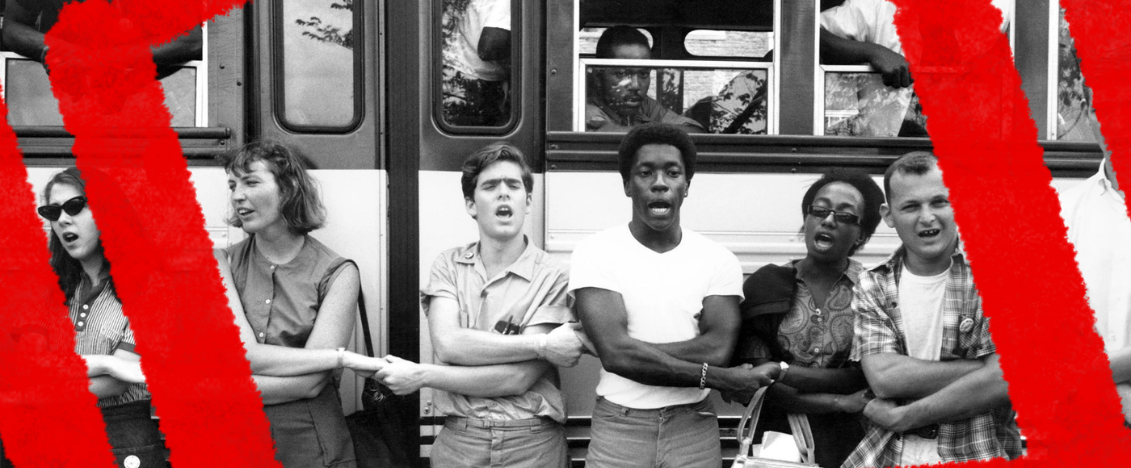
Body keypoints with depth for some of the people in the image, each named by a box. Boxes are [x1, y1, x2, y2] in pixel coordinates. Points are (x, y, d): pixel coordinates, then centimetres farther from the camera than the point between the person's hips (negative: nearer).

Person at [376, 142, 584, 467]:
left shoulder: (552, 277, -10)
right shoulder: (448, 265, 2)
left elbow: (517, 378, -16)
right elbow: (447, 344, -14)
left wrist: (421, 376, -13)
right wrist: (540, 345, -19)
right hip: (458, 441, 2)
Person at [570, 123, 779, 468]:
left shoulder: (719, 260, 0)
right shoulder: (595, 253, -7)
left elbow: (717, 348, -13)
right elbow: (615, 353, -18)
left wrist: (635, 350, -18)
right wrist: (719, 379, -18)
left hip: (694, 429, 2)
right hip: (618, 429, -1)